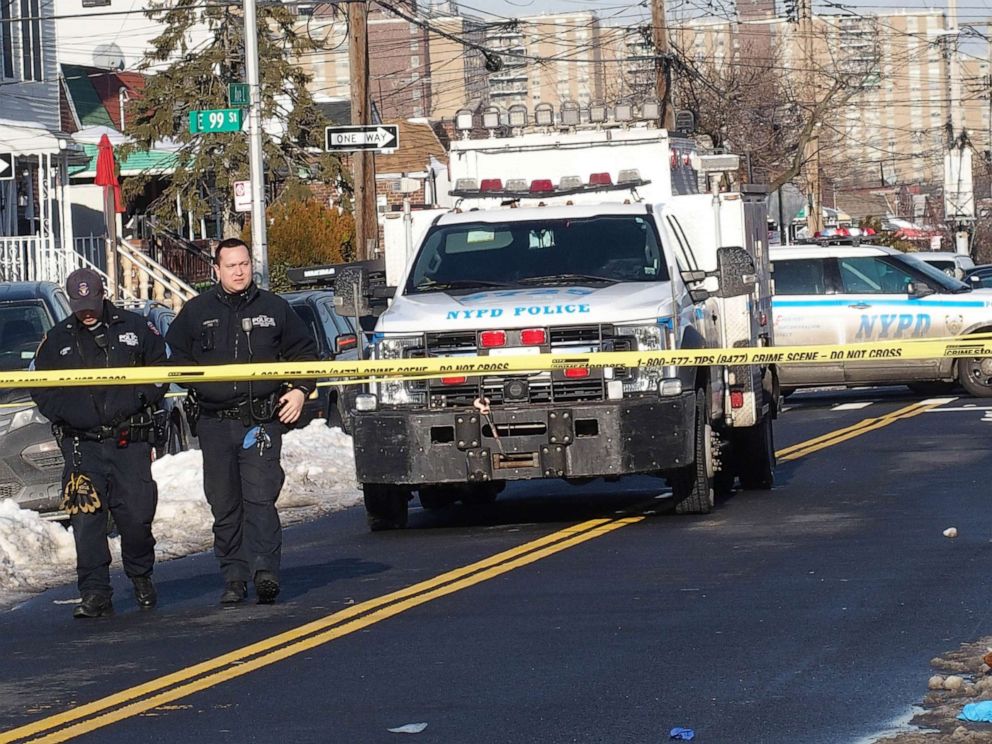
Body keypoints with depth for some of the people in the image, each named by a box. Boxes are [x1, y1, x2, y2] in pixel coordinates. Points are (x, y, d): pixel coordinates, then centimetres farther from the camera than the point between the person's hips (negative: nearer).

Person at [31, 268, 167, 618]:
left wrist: (138, 398, -7)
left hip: (130, 443, -1)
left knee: (136, 515, -3)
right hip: (81, 444, 1)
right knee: (86, 520, -7)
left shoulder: (135, 328, 6)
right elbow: (41, 388, 13)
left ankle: (141, 577, 23)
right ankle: (95, 594, -2)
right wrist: (67, 413, -5)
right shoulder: (58, 339, 10)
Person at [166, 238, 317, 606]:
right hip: (214, 421, 2)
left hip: (262, 420, -2)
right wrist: (196, 381, 5)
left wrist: (301, 389, 4)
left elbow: (304, 351, 18)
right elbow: (174, 356, 20)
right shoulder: (195, 312, 10)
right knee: (224, 506, 4)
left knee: (260, 497, -14)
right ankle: (234, 579, 10)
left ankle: (265, 571, -19)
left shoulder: (274, 308, 9)